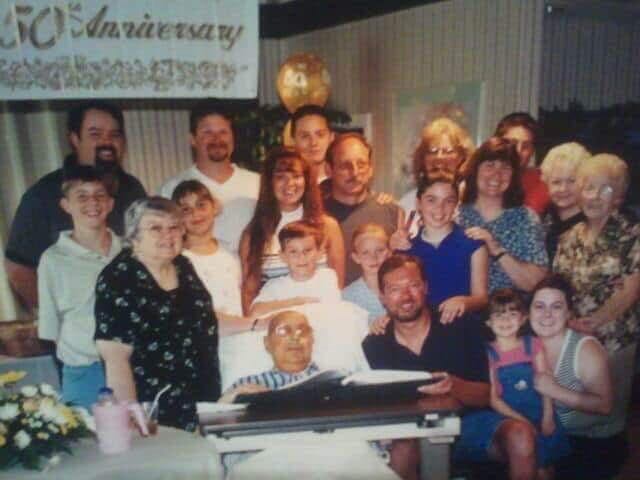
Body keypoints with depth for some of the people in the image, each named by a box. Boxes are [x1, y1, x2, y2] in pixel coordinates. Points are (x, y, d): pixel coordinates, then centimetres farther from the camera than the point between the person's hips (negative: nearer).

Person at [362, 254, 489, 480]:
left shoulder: (463, 329, -4)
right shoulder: (372, 346, 0)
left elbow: (486, 396, -5)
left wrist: (455, 386, -26)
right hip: (404, 434, -2)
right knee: (403, 450, -33)